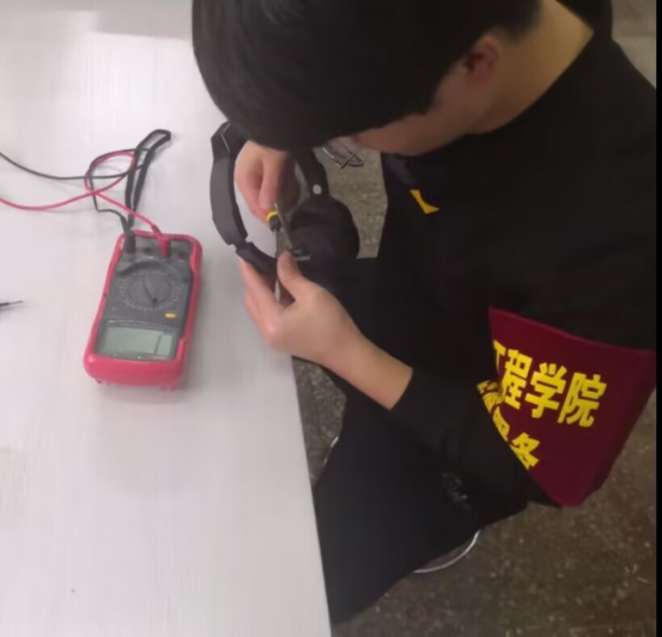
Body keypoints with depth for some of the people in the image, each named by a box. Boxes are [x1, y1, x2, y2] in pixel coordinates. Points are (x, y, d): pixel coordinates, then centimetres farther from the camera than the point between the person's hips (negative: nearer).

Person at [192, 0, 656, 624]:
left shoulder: (606, 237, -43)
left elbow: (541, 469, -27)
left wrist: (345, 353, -29)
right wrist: (277, 129, -17)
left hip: (453, 430, -6)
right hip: (399, 298, 6)